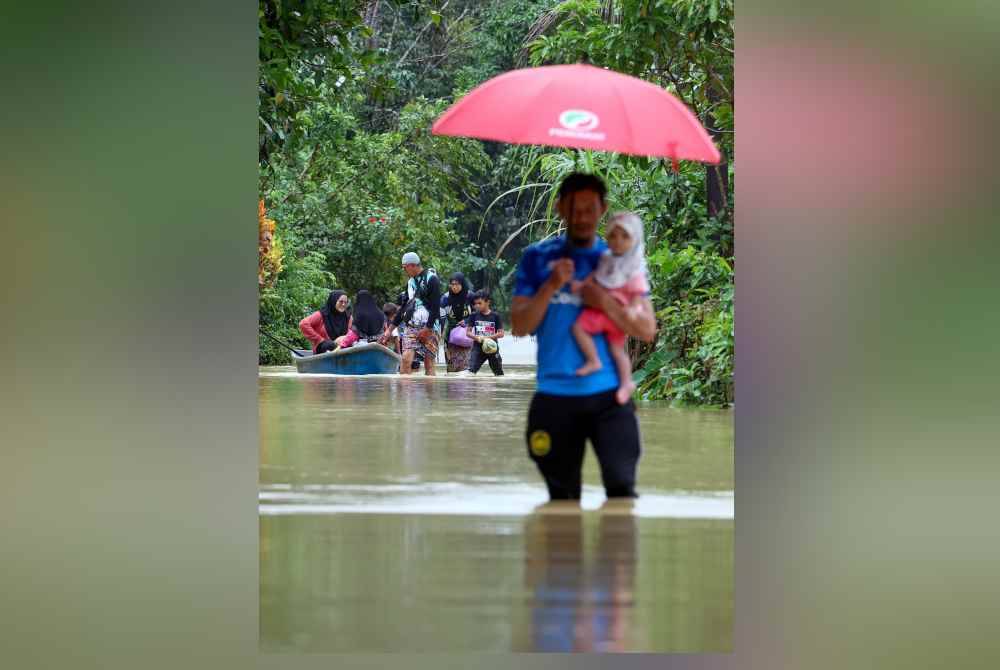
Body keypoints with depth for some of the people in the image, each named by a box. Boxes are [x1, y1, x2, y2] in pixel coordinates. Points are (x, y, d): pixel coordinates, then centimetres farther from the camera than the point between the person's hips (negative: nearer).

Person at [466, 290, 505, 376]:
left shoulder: (495, 316, -3)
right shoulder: (474, 316, 1)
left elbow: (501, 333, -5)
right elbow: (468, 332, 2)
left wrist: (487, 337, -17)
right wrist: (477, 338, -17)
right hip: (478, 347, 0)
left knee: (498, 373, 9)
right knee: (471, 370, -17)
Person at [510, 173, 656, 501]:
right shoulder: (537, 258, 7)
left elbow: (647, 330, 2)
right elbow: (520, 326, 0)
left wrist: (606, 304, -13)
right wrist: (551, 287, -13)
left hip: (609, 394, -1)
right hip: (555, 396, 1)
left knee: (621, 486, -15)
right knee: (563, 496, 7)